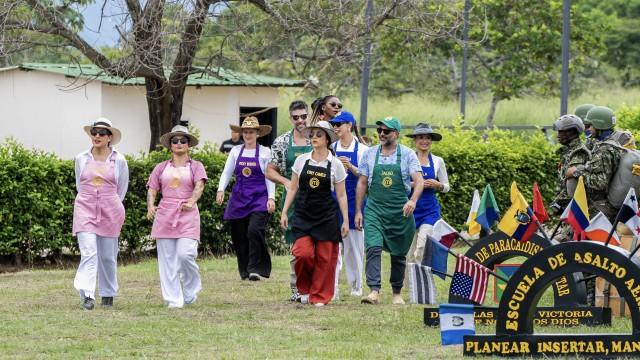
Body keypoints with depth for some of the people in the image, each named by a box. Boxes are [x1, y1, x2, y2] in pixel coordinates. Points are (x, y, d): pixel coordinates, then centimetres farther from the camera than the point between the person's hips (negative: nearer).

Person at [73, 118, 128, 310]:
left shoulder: (119, 160, 2)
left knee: (108, 256, 7)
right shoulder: (81, 159, 6)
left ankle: (108, 294, 23)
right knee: (88, 253, -15)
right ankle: (87, 296, -23)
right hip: (85, 209, 0)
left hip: (110, 211, 0)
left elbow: (122, 188, 13)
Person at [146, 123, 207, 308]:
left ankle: (191, 290, 10)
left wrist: (191, 202, -28)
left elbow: (199, 186, -8)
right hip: (165, 215, 2)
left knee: (185, 254, -16)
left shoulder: (195, 166, 8)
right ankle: (173, 299, 3)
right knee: (167, 259, -2)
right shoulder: (161, 168, 15)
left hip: (188, 215, -2)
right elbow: (152, 189, 8)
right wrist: (150, 206, -13)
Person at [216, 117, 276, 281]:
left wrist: (271, 198, -6)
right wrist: (221, 189, -7)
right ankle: (245, 270, 15)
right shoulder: (236, 151, 10)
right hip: (239, 197, 4)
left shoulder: (265, 152, 2)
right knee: (239, 235, 3)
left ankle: (255, 269, -16)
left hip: (259, 197, -4)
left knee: (254, 230, -21)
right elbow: (227, 172, 9)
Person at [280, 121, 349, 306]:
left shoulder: (335, 164, 1)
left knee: (324, 258, -2)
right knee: (303, 253, -14)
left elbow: (341, 195, 5)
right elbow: (293, 189, 11)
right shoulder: (301, 161, 5)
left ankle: (320, 296, 10)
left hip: (326, 215, -1)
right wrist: (284, 212, 5)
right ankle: (304, 288, 10)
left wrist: (345, 221, 2)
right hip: (303, 214, 1)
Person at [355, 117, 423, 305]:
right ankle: (374, 291, -23)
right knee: (373, 248, -17)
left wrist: (413, 200, -27)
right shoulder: (370, 154, 7)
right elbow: (362, 183, 12)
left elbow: (419, 180, -8)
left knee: (399, 254, 8)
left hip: (400, 212, -1)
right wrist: (358, 211, 8)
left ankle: (397, 293, 23)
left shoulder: (407, 154, 0)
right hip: (374, 210, 1)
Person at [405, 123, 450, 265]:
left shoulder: (438, 161, 6)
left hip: (430, 209, 0)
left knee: (423, 247, -15)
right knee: (410, 250, 3)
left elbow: (446, 187, 12)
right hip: (411, 207, 0)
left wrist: (438, 185, -10)